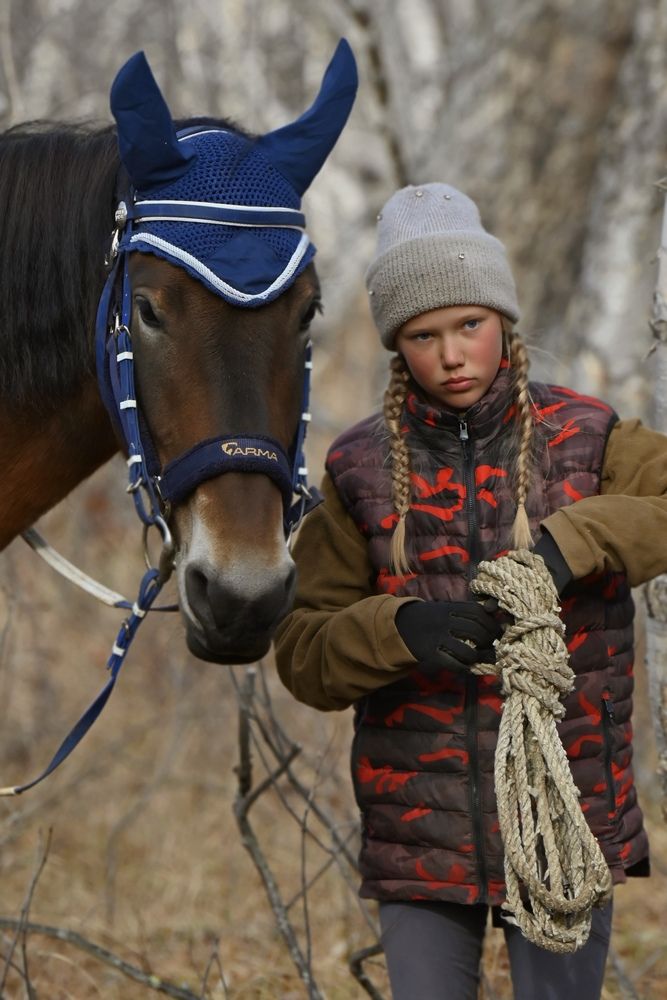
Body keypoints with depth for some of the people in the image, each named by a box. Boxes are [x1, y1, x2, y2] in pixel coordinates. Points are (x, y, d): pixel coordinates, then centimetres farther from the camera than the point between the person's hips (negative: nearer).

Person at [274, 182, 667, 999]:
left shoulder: (584, 441, 0)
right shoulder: (361, 471, 2)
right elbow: (305, 656, 0)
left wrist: (570, 542, -25)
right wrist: (396, 630, -21)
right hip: (418, 831, 1)